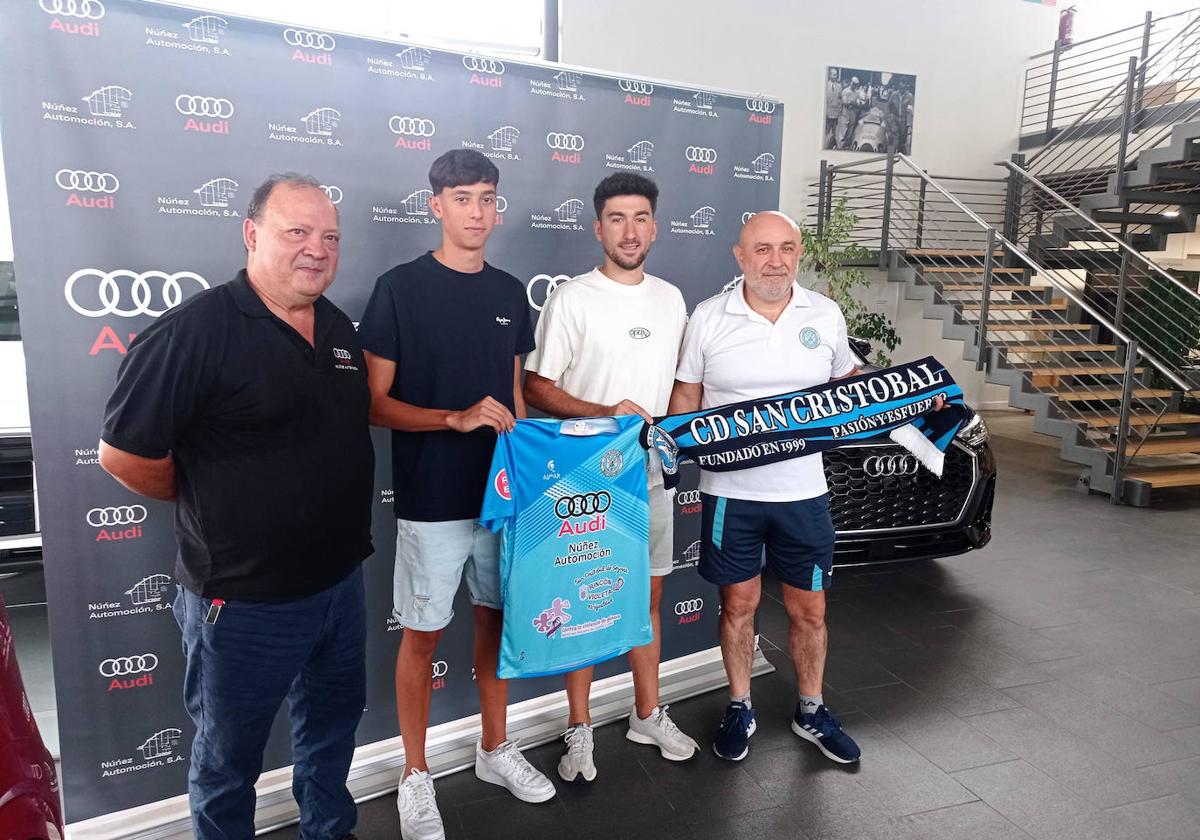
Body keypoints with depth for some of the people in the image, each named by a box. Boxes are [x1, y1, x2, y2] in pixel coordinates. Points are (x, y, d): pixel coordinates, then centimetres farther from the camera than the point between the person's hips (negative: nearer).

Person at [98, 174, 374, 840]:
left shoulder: (340, 329, 3)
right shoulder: (195, 330, -19)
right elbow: (123, 454, -17)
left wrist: (331, 509, 8)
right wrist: (212, 506, -4)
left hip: (340, 582, 7)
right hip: (244, 602, -7)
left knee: (332, 726, 26)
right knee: (229, 757, 17)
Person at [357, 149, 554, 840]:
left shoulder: (510, 293, 7)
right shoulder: (400, 288, -8)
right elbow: (375, 402, -10)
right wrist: (457, 418, -23)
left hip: (502, 492, 5)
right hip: (432, 499, -4)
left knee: (497, 618, 15)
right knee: (423, 634, 7)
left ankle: (495, 748, 36)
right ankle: (416, 777, 26)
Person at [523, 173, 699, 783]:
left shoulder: (670, 298, 9)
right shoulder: (572, 299, -8)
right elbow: (537, 388, -10)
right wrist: (606, 413, -22)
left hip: (652, 471, 5)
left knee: (647, 595, 15)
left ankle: (647, 715, 33)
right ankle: (579, 728, 23)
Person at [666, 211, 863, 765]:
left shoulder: (826, 315, 3)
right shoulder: (709, 318, -3)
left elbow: (848, 382, 16)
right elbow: (686, 397, 3)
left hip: (803, 491, 2)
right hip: (731, 491, -1)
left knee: (809, 608, 12)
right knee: (738, 603, 12)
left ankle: (811, 712, 35)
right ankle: (740, 709, 33)